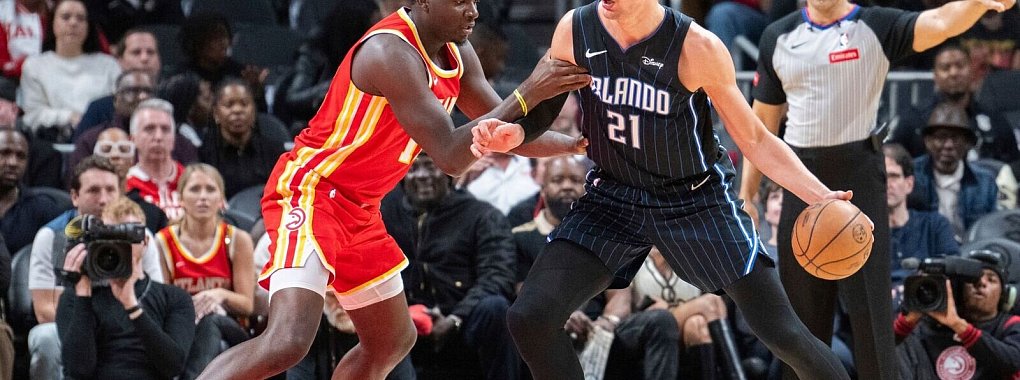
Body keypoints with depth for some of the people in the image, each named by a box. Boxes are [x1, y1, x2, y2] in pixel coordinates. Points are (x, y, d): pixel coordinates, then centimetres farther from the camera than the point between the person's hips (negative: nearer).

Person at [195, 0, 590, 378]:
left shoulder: (456, 54, 5)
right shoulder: (391, 51, -23)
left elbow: (505, 131, 19)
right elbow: (450, 156, -26)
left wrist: (576, 144, 9)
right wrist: (527, 94, -26)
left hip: (358, 210, 10)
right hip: (310, 191, -10)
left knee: (393, 341, 20)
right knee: (287, 342, -28)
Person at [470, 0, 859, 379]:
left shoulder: (696, 48, -21)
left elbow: (755, 140, -10)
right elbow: (541, 114, 4)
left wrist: (819, 196, -23)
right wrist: (512, 134, -20)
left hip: (698, 200, -3)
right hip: (613, 196, 3)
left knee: (782, 333, -4)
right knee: (530, 317, -14)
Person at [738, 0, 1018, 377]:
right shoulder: (778, 37, 8)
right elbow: (763, 121, 13)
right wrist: (746, 195, 8)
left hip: (860, 178, -4)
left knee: (870, 304, -5)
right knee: (801, 304, 9)